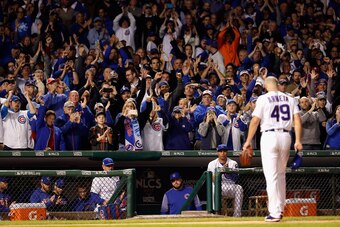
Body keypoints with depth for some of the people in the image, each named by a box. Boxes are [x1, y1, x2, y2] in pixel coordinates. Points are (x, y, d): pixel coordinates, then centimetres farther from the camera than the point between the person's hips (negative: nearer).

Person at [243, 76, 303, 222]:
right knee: (281, 174, 19)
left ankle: (275, 213, -10)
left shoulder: (263, 99, -2)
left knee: (272, 176, -5)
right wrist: (298, 141, -1)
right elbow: (297, 120, 1)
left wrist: (248, 141, -1)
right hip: (286, 136, 5)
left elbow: (255, 121, -7)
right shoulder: (289, 99, 10)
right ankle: (280, 208, 25)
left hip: (269, 136, -4)